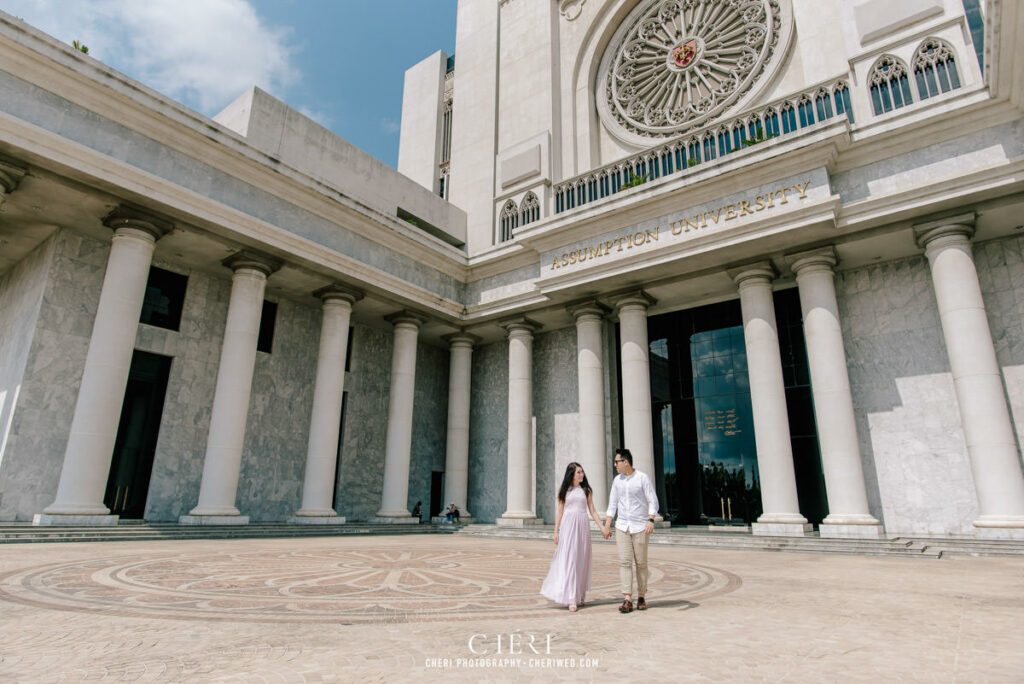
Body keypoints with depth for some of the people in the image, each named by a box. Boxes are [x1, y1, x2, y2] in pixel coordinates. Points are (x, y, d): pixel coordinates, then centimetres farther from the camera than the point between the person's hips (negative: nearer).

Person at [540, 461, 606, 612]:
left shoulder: (586, 490, 10)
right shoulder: (564, 490, 6)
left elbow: (592, 511, 11)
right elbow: (560, 511, 7)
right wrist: (556, 531, 2)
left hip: (582, 526, 2)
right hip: (567, 526, -2)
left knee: (581, 561, 5)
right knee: (568, 560, -7)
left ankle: (579, 595, 18)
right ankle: (571, 599, -8)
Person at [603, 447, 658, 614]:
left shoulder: (642, 478, -6)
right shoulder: (617, 480, 7)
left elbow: (653, 502, -7)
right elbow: (612, 504, 11)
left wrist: (651, 520, -21)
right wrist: (607, 526, 7)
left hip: (640, 527, -3)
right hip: (622, 526, 3)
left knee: (641, 563, 4)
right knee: (624, 562, -5)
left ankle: (641, 597, 19)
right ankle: (627, 599, -5)